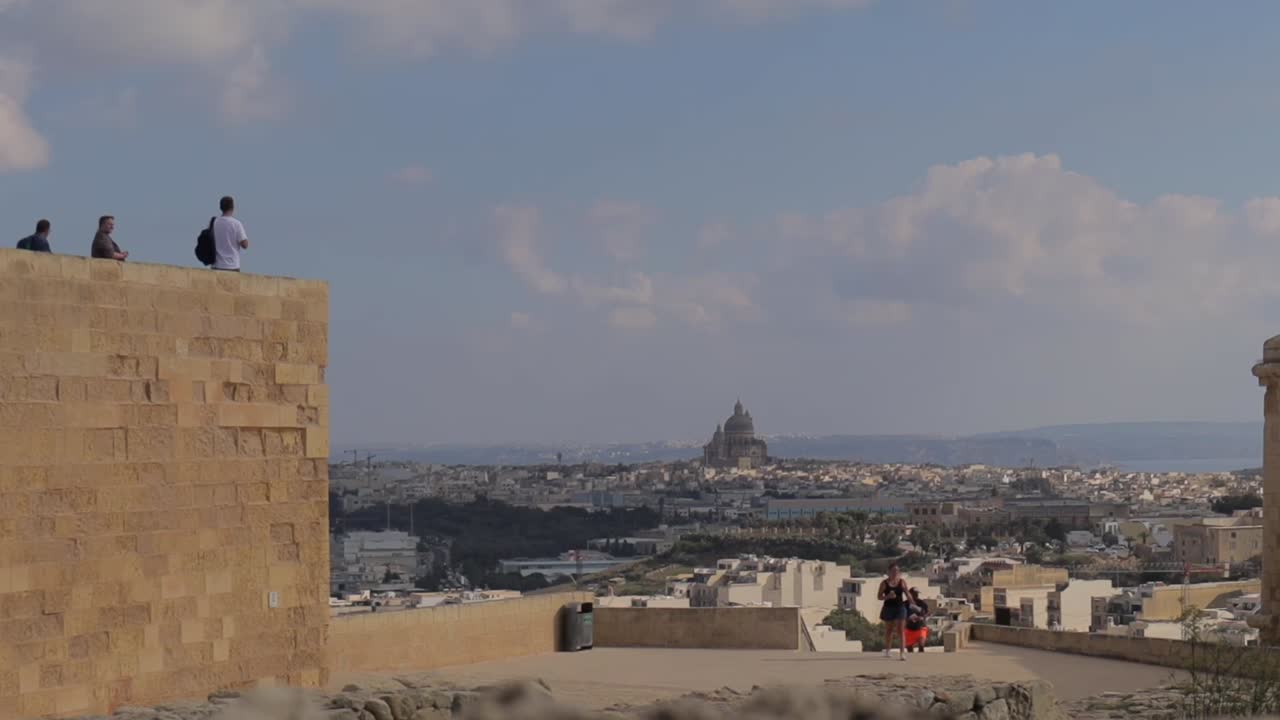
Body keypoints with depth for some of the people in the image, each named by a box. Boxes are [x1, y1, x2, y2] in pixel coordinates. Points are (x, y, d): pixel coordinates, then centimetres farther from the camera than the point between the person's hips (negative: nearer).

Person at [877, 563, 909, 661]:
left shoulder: (902, 582, 2)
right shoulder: (884, 583, -1)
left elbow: (907, 594, 10)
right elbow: (879, 597, -1)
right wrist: (888, 596, -19)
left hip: (900, 607, 0)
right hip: (888, 608, 0)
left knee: (900, 630, -9)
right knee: (889, 630, 13)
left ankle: (902, 652, -15)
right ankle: (887, 651, 29)